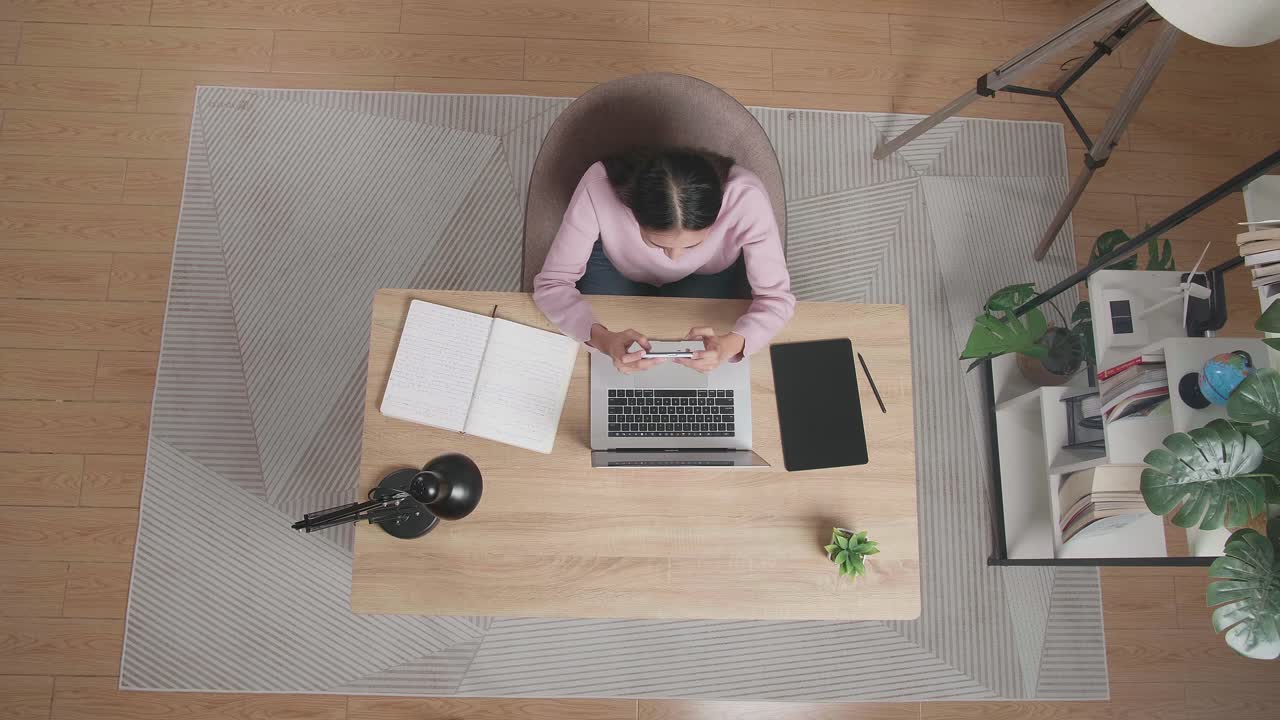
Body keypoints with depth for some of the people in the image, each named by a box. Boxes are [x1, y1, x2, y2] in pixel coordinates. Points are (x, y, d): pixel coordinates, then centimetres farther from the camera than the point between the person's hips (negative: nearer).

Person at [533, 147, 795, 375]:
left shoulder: (745, 197, -40)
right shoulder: (599, 188, -40)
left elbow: (776, 297, -28)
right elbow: (552, 284, -29)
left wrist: (731, 344, -50)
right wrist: (602, 338, -50)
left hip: (709, 273, 0)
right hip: (616, 265, 0)